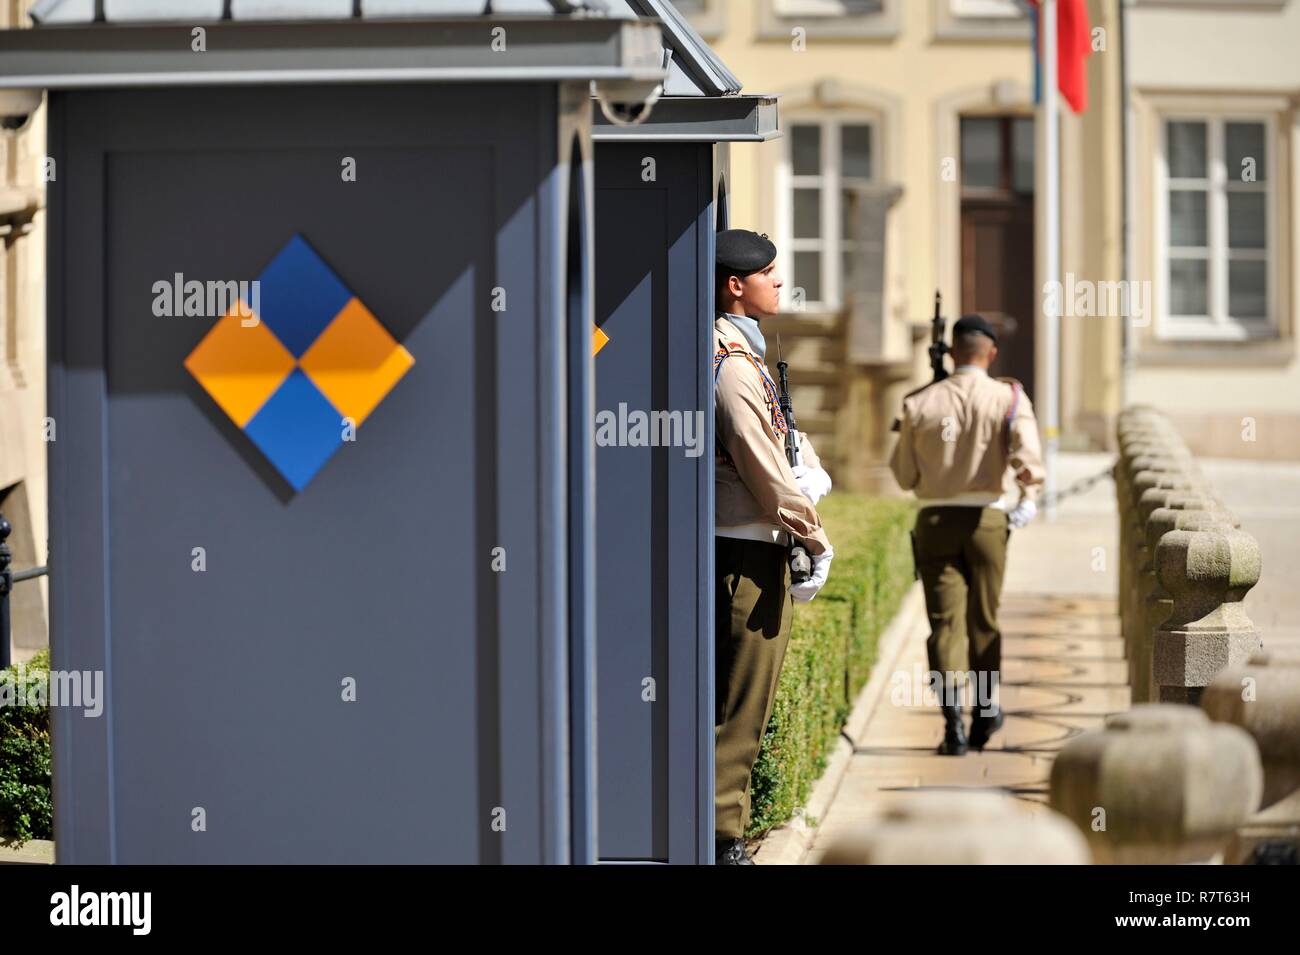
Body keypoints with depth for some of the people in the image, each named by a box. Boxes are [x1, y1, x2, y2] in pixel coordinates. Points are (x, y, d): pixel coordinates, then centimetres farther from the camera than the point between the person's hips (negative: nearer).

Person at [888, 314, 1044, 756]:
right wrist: (1029, 493, -3)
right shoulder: (1009, 398, -4)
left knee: (945, 621, 0)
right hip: (987, 518, 0)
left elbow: (904, 474, 6)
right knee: (984, 620, 14)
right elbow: (1027, 454, -19)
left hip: (935, 519, 0)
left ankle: (953, 717, -15)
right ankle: (983, 715, 26)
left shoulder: (920, 404, 0)